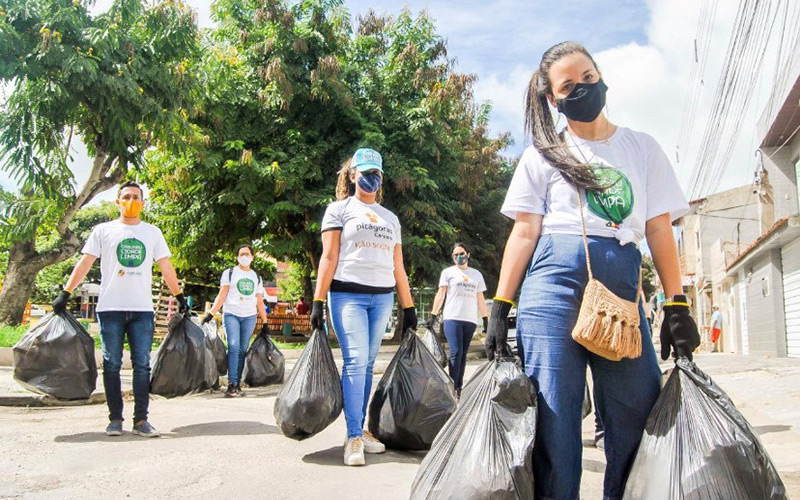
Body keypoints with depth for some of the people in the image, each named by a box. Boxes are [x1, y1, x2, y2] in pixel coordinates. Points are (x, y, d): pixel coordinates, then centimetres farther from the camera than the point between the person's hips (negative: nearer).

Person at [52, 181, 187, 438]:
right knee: (112, 365, 3)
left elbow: (166, 267, 14)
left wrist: (179, 296, 12)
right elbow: (85, 263, 5)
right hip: (110, 308, -1)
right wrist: (65, 293, -1)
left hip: (142, 310, 1)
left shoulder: (153, 232, 12)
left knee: (142, 365, 0)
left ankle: (141, 420, 4)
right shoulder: (103, 230, 8)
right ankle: (115, 419, 12)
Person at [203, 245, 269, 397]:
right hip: (231, 314, -3)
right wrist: (210, 313, -10)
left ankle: (238, 384, 6)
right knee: (233, 347, -16)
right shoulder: (229, 273, 8)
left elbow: (260, 302, 17)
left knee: (242, 350, 1)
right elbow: (222, 296, 2)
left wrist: (265, 322, 12)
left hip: (249, 317, 3)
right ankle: (232, 384, -17)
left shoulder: (256, 277, 17)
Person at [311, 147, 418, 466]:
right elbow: (329, 257, -1)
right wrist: (318, 302, -8)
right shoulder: (339, 209, 8)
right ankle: (354, 438, -9)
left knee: (367, 365, 6)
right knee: (356, 362, -12)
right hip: (348, 294, -4)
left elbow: (398, 267, 19)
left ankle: (359, 431, 13)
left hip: (382, 297, 4)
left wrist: (409, 308, 14)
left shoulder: (390, 218, 20)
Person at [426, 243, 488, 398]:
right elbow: (440, 294, 5)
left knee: (463, 355, 4)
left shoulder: (476, 274, 18)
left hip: (470, 320, 3)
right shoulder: (448, 272, 9)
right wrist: (433, 316, -3)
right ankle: (453, 387, -11)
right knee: (456, 352, -14)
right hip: (452, 318, -3)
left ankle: (459, 388, 8)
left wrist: (486, 319, 14)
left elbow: (480, 299, 19)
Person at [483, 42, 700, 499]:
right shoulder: (544, 155, 12)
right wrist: (500, 306, -3)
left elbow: (659, 229, 12)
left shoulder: (643, 148, 16)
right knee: (554, 416, -3)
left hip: (623, 286, 2)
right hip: (555, 279, -2)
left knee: (641, 414, 2)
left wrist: (677, 305, 4)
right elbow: (525, 231, 5)